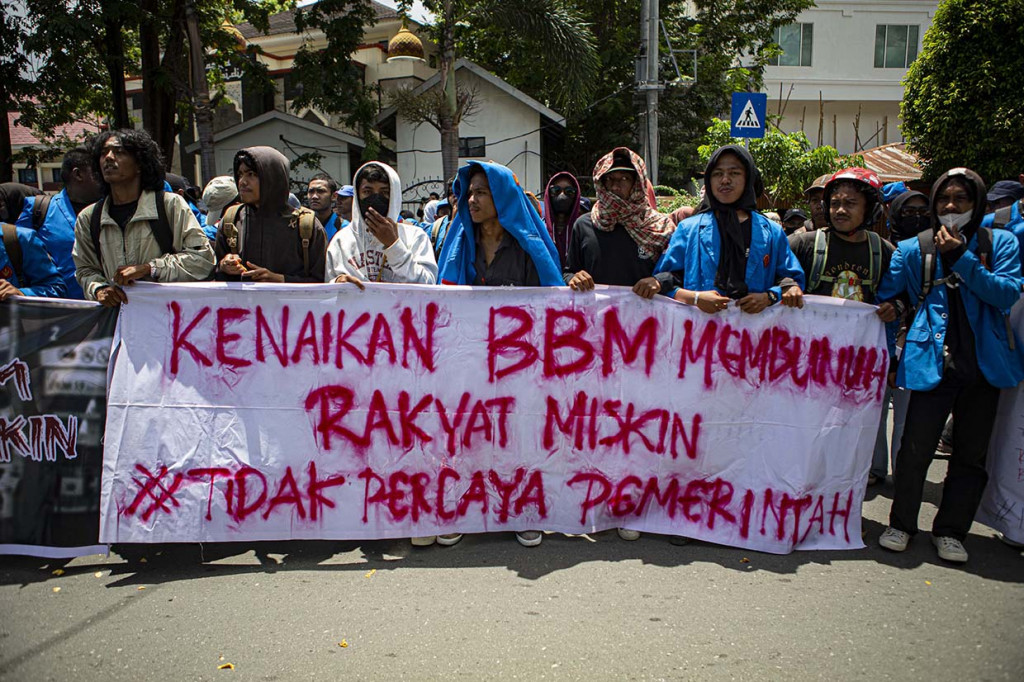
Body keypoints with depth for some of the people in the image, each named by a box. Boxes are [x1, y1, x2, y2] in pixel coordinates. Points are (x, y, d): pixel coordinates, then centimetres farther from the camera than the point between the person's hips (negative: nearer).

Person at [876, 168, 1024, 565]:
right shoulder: (915, 249, 5)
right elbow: (880, 294, 2)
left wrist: (962, 258, -16)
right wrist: (887, 353, -5)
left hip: (984, 363, 2)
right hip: (934, 362, -1)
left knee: (970, 453, 9)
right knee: (915, 447, -6)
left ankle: (950, 530, 22)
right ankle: (901, 523, 12)